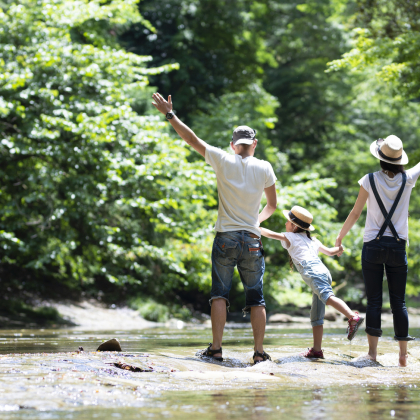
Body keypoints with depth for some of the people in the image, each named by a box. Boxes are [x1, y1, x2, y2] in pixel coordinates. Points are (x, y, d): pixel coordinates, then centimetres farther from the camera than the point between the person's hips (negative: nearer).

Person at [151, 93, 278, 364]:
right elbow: (272, 204, 15)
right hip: (252, 240, 1)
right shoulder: (264, 168, 4)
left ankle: (216, 348, -6)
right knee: (256, 298, 4)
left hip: (225, 237, -1)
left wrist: (169, 114, 9)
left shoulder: (223, 161, -1)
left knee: (220, 293, 1)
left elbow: (193, 139, 2)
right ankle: (259, 351, 3)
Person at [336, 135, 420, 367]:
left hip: (373, 246, -1)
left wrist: (340, 236, 14)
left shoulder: (370, 180, -4)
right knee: (399, 302, 6)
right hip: (398, 247, 1)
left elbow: (355, 213, 1)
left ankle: (372, 351, -1)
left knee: (374, 301, 2)